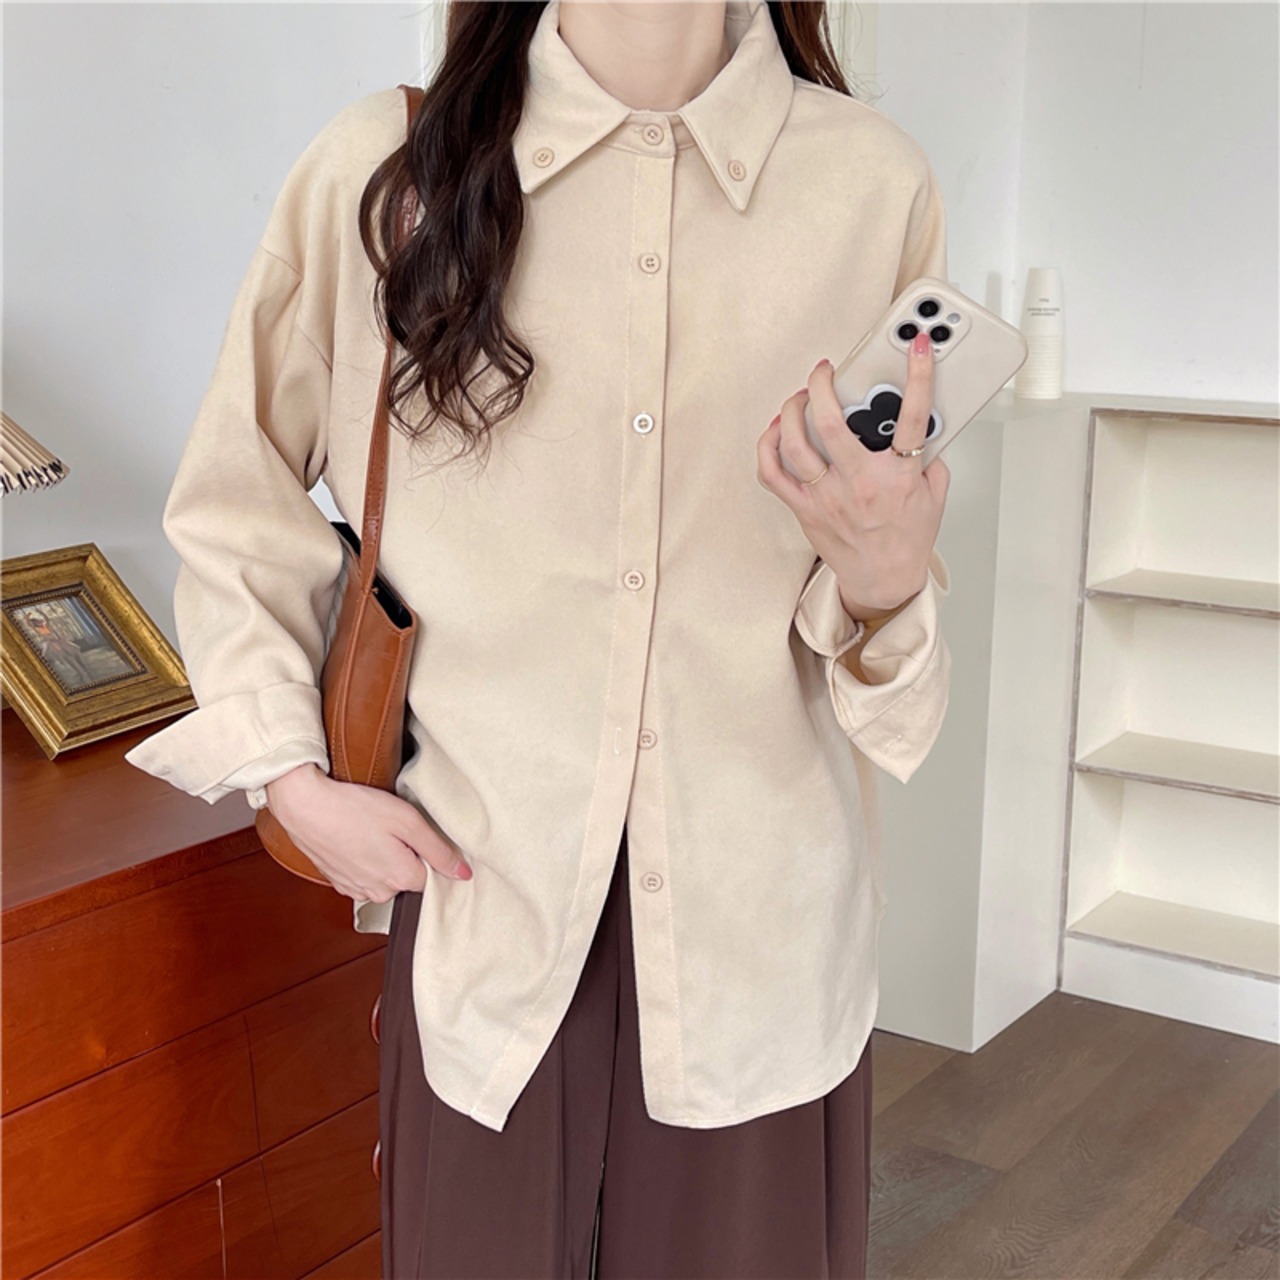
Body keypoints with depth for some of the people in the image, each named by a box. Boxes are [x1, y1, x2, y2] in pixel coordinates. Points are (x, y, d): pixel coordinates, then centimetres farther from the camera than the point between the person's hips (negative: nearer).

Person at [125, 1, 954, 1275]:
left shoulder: (873, 181, -4)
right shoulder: (378, 168, -5)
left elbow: (885, 594, 4)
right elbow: (231, 503, 7)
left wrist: (882, 576, -19)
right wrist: (290, 779, 0)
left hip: (761, 896, 1)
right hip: (484, 884, 0)